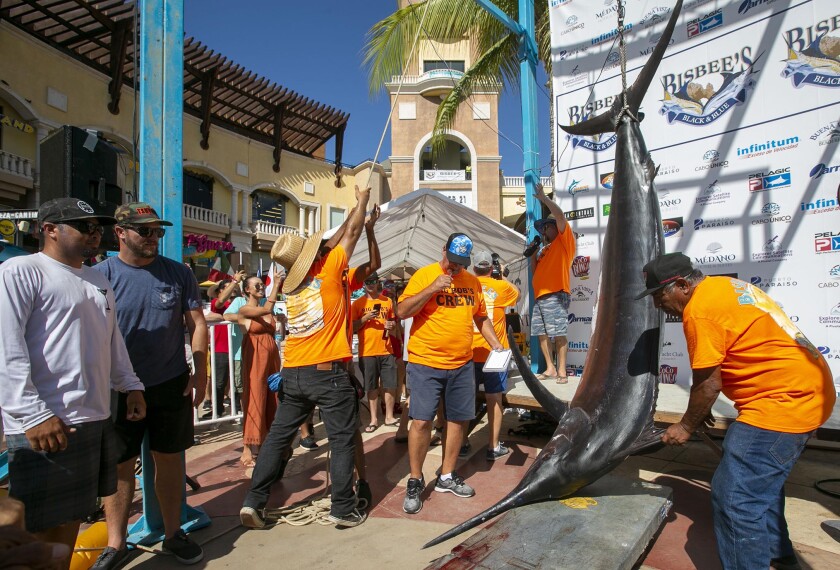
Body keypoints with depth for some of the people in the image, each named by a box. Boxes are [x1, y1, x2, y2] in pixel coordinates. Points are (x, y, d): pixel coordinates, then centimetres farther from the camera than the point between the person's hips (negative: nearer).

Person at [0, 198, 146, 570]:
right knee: (44, 528, 3)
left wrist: (130, 385, 17)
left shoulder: (98, 281, 16)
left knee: (74, 514, 18)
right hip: (45, 425, -8)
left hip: (96, 418, 8)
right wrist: (33, 414, -20)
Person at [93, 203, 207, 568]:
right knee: (119, 465, 9)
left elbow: (197, 323, 3)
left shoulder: (178, 273, 0)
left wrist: (200, 372, -3)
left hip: (173, 385, 1)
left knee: (170, 458, 11)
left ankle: (173, 534, 27)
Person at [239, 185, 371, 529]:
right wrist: (362, 201, 20)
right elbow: (351, 233, 3)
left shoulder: (290, 284, 10)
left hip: (293, 372, 6)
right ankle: (343, 509, 14)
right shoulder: (327, 270, -9)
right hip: (328, 372, -6)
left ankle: (253, 502, 18)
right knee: (343, 439, 7)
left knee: (278, 436, 16)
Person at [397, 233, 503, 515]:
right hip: (425, 364, -5)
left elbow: (481, 317, 20)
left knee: (458, 419, 11)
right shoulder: (424, 275, -5)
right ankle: (415, 481, 15)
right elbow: (402, 312, -11)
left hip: (462, 365, 5)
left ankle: (447, 476, 29)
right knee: (421, 421, -4)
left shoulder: (472, 281, 10)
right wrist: (433, 288, -19)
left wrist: (495, 344, 7)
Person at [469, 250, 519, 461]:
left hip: (469, 353, 2)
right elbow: (516, 293, 20)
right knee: (494, 399, 6)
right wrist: (503, 276, 30)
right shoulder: (501, 286, -2)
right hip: (493, 352, -2)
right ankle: (494, 447, 13)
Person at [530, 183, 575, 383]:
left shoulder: (564, 241, 5)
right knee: (541, 333, 5)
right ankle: (550, 369, 12)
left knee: (559, 333, -9)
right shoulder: (546, 249, 27)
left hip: (555, 295, -8)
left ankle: (562, 370, -5)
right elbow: (536, 270, 29)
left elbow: (559, 215, -7)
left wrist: (543, 198, 1)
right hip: (540, 296, 8)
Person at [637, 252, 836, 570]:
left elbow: (708, 384, -15)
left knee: (735, 496, -8)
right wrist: (701, 413, 17)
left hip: (785, 399, -11)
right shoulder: (723, 285, 11)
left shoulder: (699, 310, -19)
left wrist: (685, 427, 0)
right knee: (761, 481, 26)